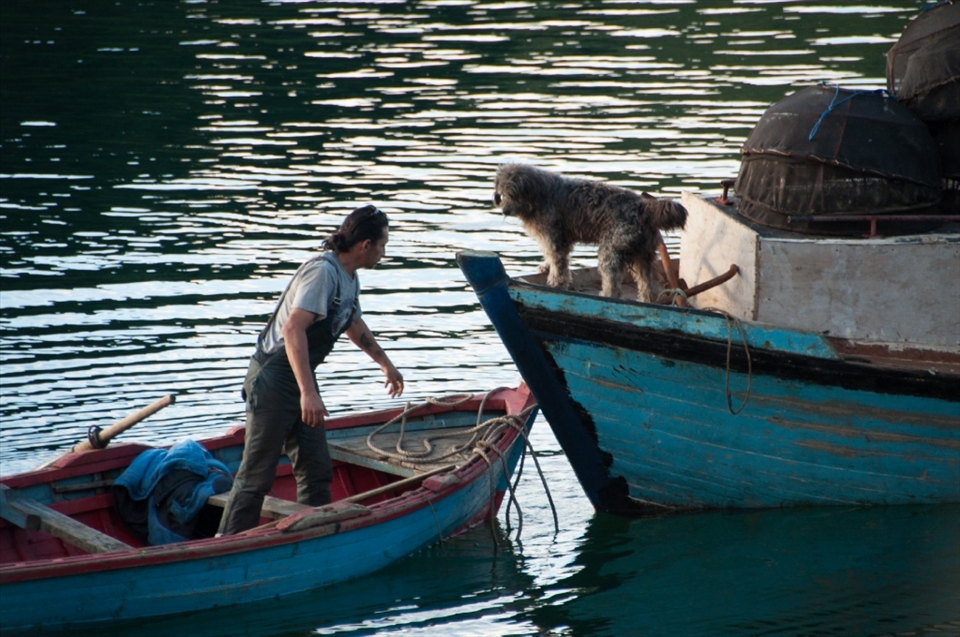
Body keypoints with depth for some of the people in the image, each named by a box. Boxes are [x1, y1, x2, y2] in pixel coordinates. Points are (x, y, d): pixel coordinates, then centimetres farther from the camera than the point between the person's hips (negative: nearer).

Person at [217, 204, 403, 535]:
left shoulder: (350, 279, 10)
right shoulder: (322, 271, -21)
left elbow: (355, 325, 31)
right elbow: (293, 329, -31)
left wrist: (385, 363, 43)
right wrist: (308, 392, -37)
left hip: (301, 379, 10)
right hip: (274, 379, -10)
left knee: (317, 471, 9)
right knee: (257, 475, -7)